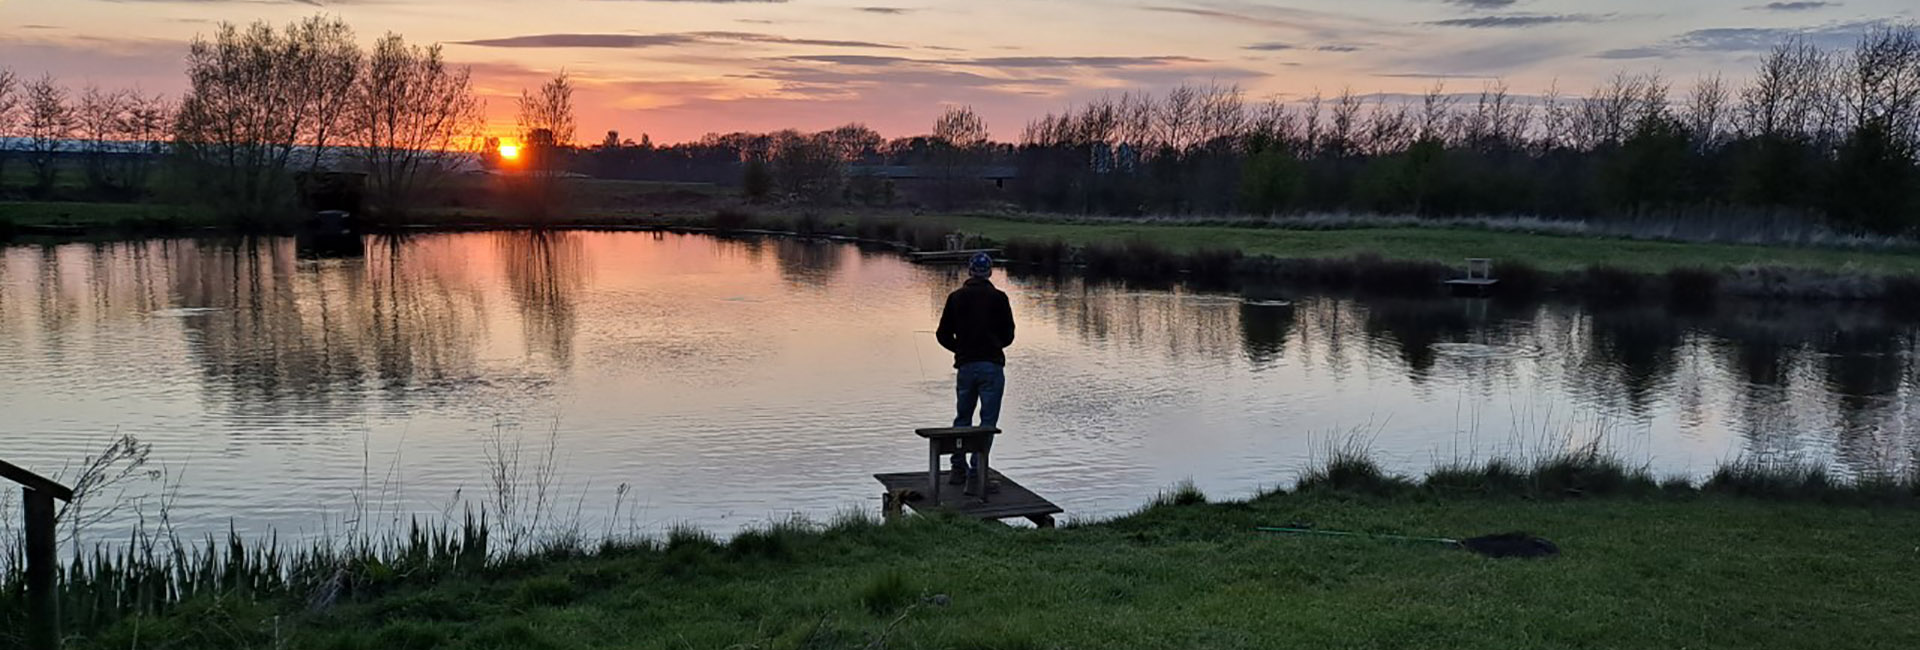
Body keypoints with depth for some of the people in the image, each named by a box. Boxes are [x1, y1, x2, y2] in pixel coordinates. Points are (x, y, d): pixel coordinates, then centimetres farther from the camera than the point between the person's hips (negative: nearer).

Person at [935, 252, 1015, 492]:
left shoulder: (956, 297, 3)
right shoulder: (998, 298, -3)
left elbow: (943, 335, 4)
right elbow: (1008, 335, 2)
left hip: (965, 366, 3)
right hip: (992, 366, -3)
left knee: (963, 418, 18)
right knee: (988, 422, -1)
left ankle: (959, 469, 20)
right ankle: (976, 475, -6)